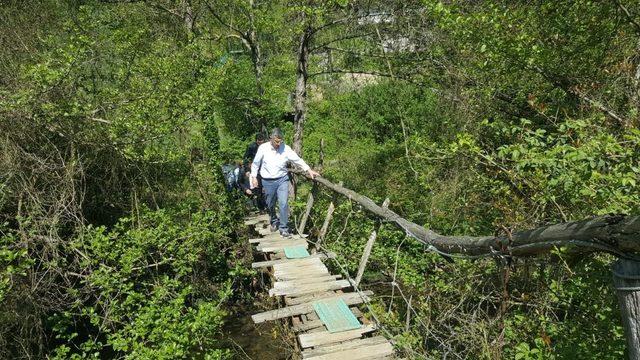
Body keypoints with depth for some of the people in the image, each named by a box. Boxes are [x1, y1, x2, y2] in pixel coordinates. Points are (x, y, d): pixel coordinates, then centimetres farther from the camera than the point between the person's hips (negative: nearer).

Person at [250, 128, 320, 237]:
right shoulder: (263, 148, -7)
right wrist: (254, 177, 1)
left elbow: (297, 160, -4)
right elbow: (255, 164, 4)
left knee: (284, 203, -9)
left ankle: (283, 228, 1)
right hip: (268, 182, 0)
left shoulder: (285, 148, -6)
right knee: (270, 204, 13)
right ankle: (274, 221, 41)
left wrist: (309, 170, -11)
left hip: (282, 179, 0)